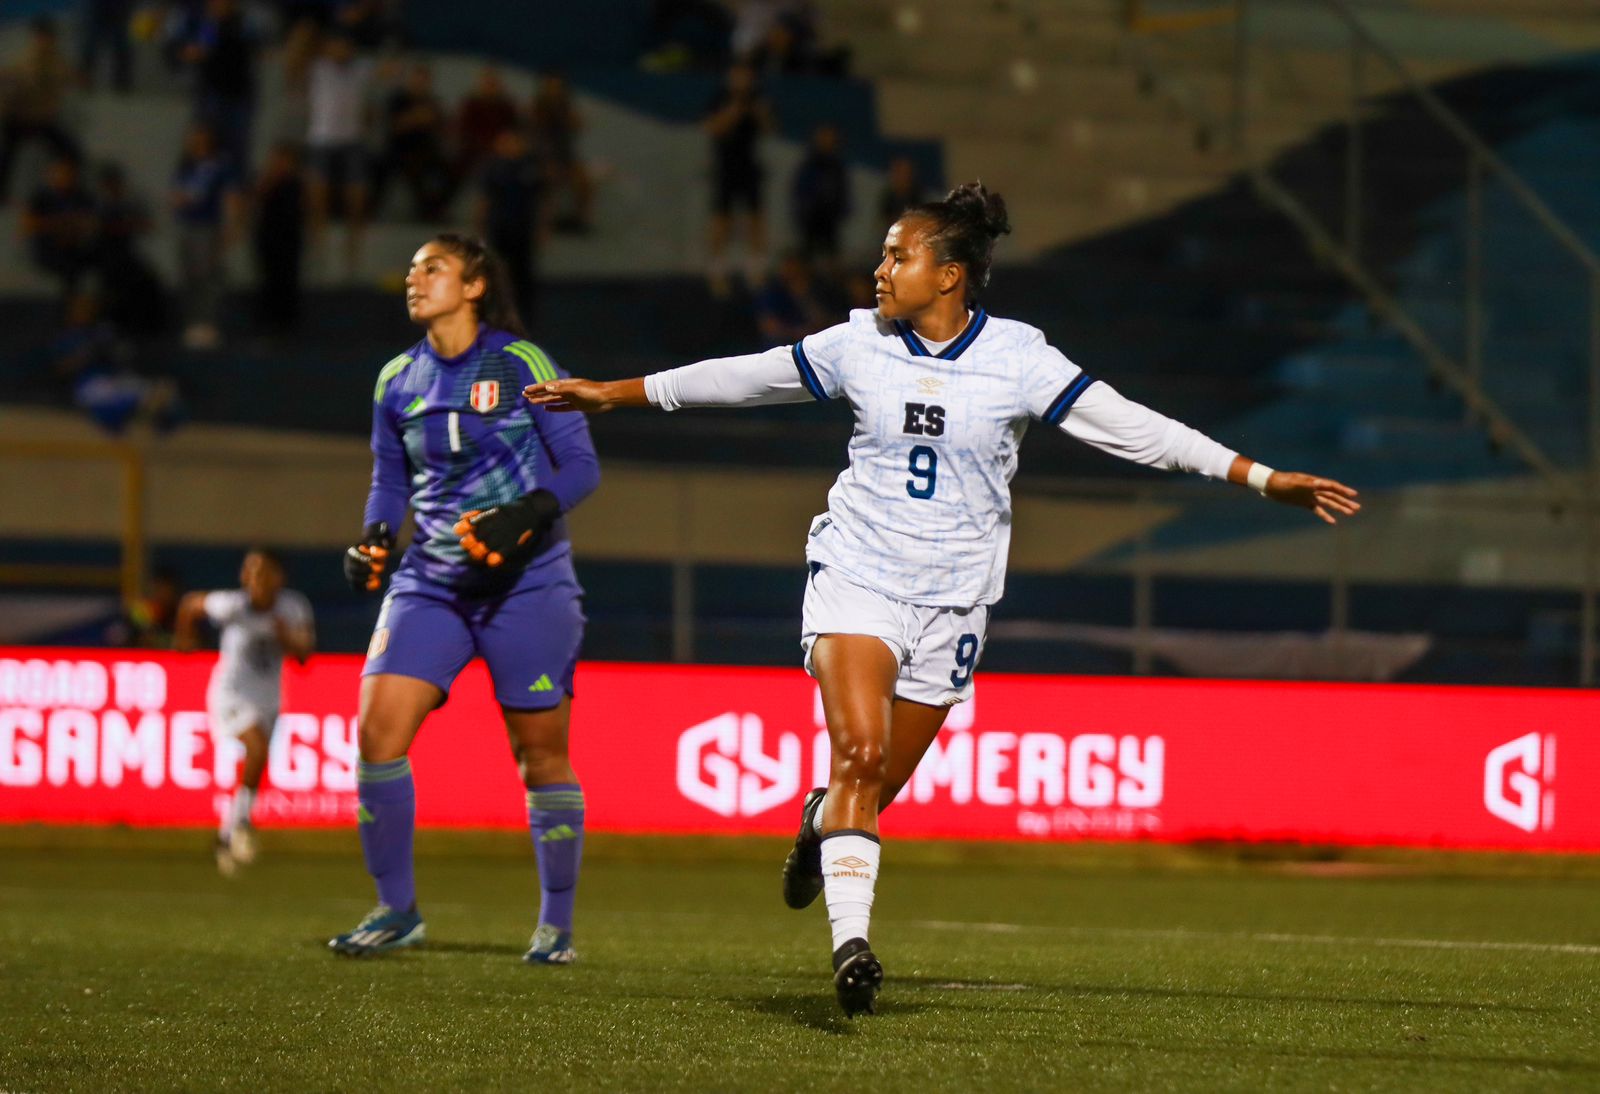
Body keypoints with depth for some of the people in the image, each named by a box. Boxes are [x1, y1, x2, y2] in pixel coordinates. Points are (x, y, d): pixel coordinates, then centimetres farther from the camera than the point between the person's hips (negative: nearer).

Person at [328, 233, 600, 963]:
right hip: (430, 581, 4)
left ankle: (557, 925, 15)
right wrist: (375, 537, 0)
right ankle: (396, 909, 1)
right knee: (377, 729, -11)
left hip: (525, 582, -4)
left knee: (541, 757, 0)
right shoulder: (398, 381, 8)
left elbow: (581, 465, -5)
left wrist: (523, 517, -21)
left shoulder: (521, 365, -5)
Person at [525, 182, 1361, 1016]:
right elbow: (743, 378, 12)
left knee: (877, 786, 4)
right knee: (859, 749, -21)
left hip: (950, 599, 0)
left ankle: (822, 822, 41)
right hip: (855, 574, 0)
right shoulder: (859, 344, 1)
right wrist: (612, 394, 17)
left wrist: (1263, 479, -13)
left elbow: (1132, 428, -8)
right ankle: (851, 941, -24)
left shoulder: (1017, 360, -6)